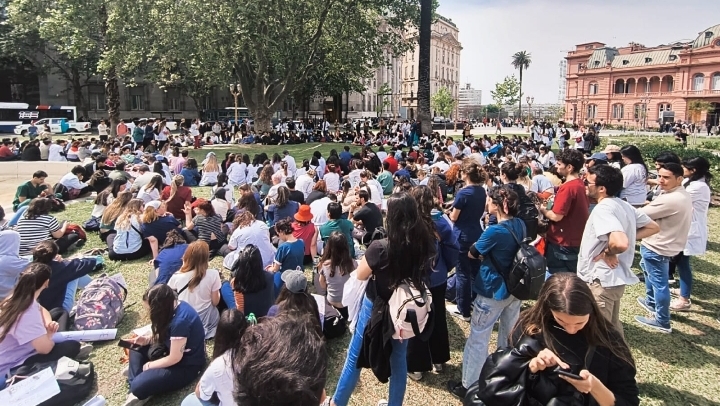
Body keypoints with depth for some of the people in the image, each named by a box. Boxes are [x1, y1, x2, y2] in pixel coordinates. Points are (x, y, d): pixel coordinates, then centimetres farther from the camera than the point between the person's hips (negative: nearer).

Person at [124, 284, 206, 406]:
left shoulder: (180, 321, -32)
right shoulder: (174, 306, -4)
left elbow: (174, 358, -23)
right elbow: (165, 334, 15)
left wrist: (149, 365, -8)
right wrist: (147, 339, -2)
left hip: (187, 366, -10)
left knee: (139, 385, -26)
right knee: (137, 348, 5)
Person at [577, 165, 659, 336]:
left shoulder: (603, 209, -23)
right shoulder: (624, 205, 5)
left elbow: (620, 243, -37)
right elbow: (653, 227, 16)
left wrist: (608, 253, -17)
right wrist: (632, 237, 5)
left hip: (601, 281, -10)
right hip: (616, 278, 10)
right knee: (612, 326, 25)